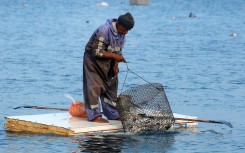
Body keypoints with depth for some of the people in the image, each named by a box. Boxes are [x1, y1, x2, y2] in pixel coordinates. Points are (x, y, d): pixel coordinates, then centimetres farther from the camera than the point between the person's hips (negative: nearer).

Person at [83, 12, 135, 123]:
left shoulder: (121, 33, -4)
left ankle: (113, 114, 16)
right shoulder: (104, 31, -29)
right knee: (94, 87, -10)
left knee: (111, 85, 8)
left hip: (107, 61, 8)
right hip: (93, 59, -8)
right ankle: (94, 115, -7)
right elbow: (97, 52, -27)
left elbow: (118, 50, 5)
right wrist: (115, 56, -27)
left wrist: (115, 64, -10)